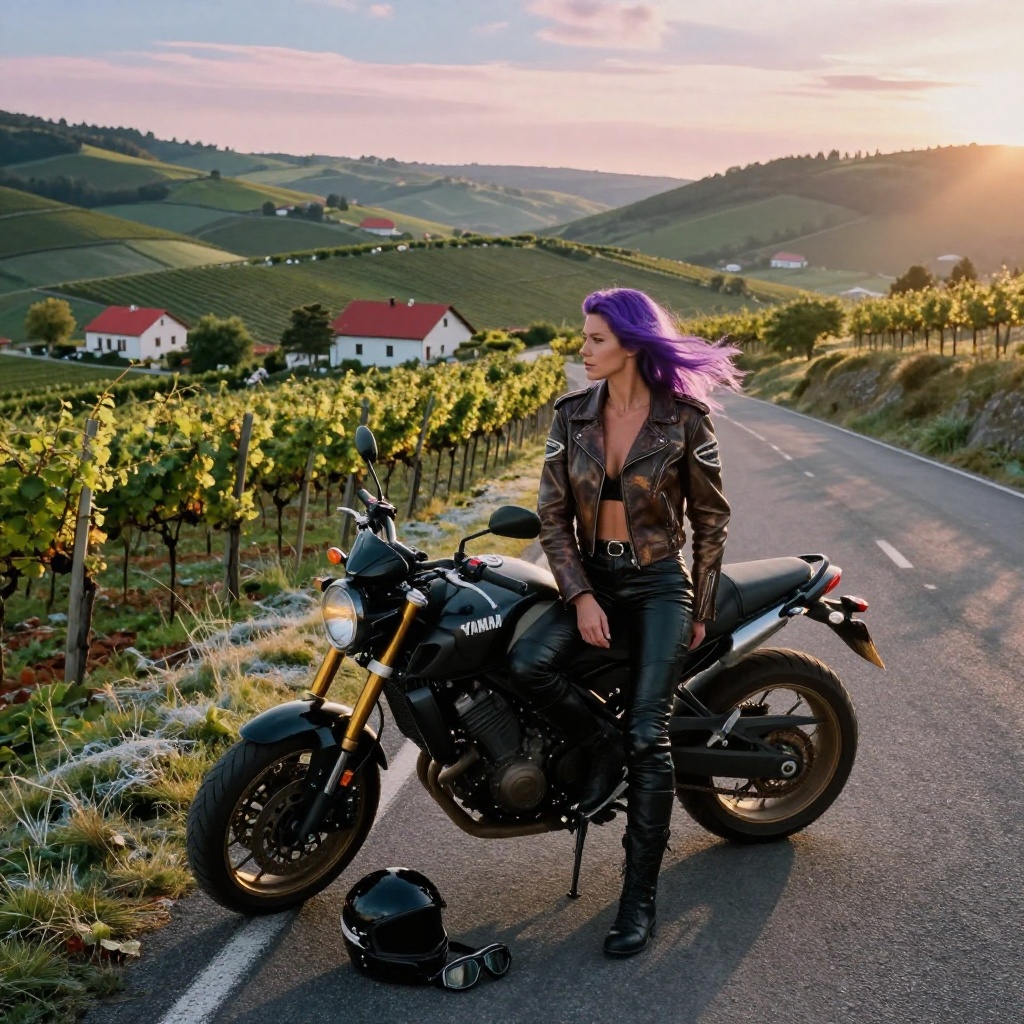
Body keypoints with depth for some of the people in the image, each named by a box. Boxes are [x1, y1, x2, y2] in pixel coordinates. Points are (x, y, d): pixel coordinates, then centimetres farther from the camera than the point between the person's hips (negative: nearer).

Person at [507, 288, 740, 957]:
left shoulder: (685, 419, -8)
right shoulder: (573, 416, 1)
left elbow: (711, 517, 0)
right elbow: (553, 516, 0)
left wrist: (700, 610, -2)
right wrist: (582, 596, -11)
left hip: (660, 583, -3)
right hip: (592, 578, 4)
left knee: (648, 738, -13)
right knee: (528, 664, -26)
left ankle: (640, 899, -1)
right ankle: (604, 748, 3)